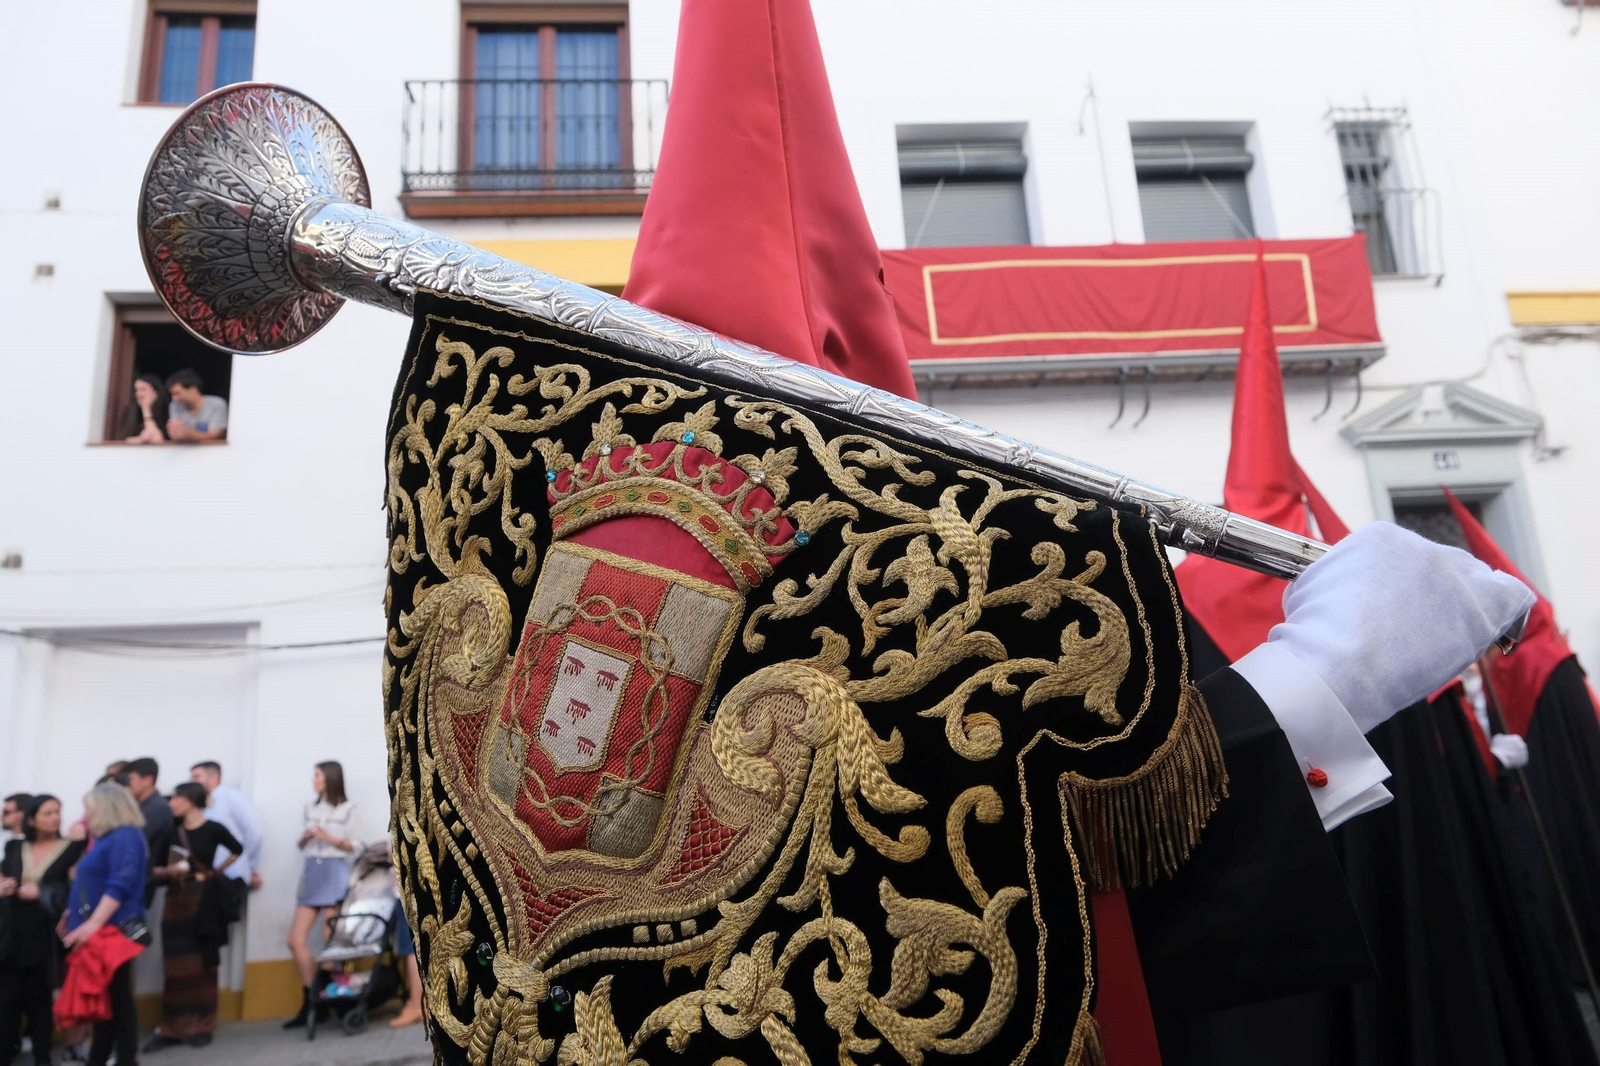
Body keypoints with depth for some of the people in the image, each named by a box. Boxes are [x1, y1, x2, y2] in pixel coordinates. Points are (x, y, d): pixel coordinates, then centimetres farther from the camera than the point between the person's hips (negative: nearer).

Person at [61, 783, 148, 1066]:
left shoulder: (125, 836, -11)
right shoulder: (107, 838, 19)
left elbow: (120, 885, -22)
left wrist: (94, 923, -27)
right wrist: (78, 920, 24)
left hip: (113, 931, -9)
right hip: (98, 932, 9)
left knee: (117, 996, -4)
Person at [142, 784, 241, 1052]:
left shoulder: (213, 829, -6)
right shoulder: (171, 831, 3)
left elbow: (237, 849, 11)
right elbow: (157, 870, 4)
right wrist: (169, 871, -16)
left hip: (204, 899, -3)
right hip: (176, 899, 3)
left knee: (202, 962, 5)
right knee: (175, 964, 3)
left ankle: (201, 1026, 13)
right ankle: (172, 1028, 9)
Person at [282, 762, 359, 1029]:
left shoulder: (347, 809, -1)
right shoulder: (310, 808, 13)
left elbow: (352, 846, -2)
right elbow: (302, 845, 17)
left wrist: (330, 838, -17)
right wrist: (306, 836, -5)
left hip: (334, 872, -6)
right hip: (312, 873, 6)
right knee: (296, 940, 0)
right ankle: (310, 1002, 7)